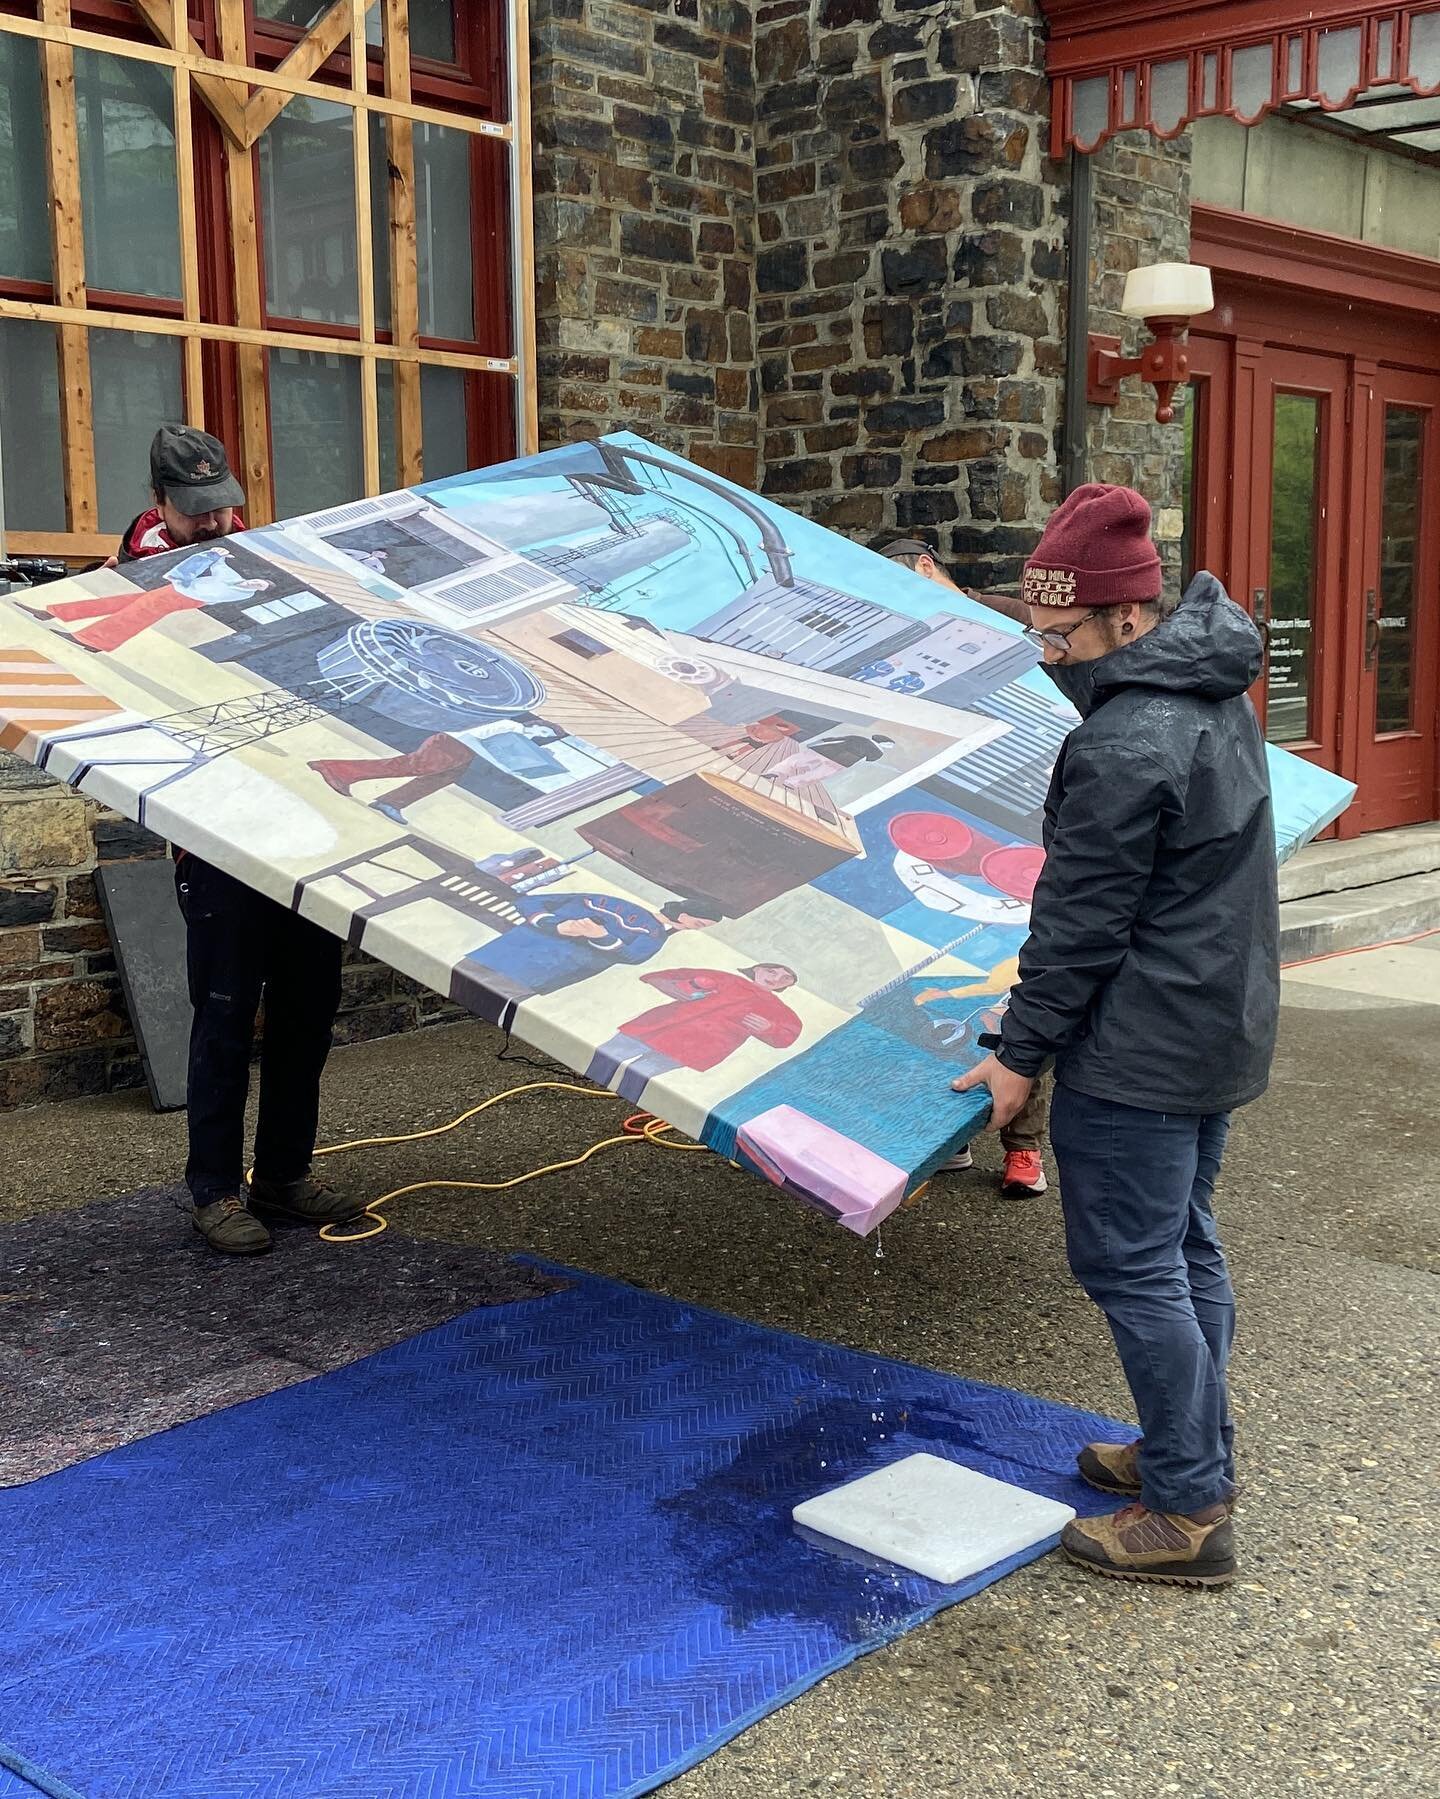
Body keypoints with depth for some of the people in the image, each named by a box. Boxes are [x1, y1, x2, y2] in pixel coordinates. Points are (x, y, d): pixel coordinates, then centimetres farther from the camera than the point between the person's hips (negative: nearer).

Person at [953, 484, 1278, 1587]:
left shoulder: (1121, 750, -24)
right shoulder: (1221, 701, 8)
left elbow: (1079, 922, -19)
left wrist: (1022, 1051, -10)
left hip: (1139, 1054, -10)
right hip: (1223, 1031, 10)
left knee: (1132, 1266, 0)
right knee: (1186, 1248, 19)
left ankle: (1190, 1512, 8)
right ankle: (1198, 1454, 32)